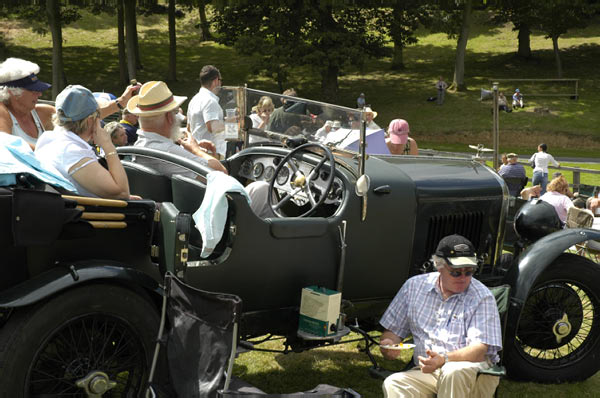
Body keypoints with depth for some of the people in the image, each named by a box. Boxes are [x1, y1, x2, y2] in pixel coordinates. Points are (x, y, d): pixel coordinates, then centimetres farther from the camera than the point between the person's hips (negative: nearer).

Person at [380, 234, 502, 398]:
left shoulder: (482, 297, -4)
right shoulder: (415, 286, 8)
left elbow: (479, 349, -14)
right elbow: (393, 330, 16)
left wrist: (444, 360, -32)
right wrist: (387, 345, -9)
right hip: (426, 372, 3)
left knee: (453, 372, -39)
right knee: (392, 384, -27)